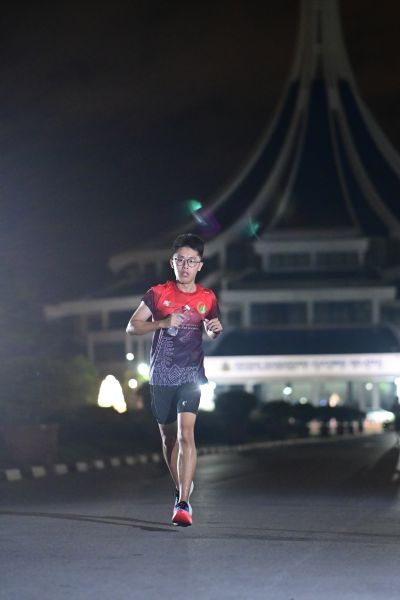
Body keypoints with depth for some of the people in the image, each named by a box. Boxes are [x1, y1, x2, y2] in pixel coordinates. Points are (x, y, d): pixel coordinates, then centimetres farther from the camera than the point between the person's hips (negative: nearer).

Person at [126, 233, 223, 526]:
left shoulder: (208, 298, 5)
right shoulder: (158, 293, 0)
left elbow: (213, 335, 20)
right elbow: (132, 327, -3)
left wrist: (217, 329, -4)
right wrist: (163, 323, -19)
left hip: (191, 375, -1)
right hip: (161, 377, 1)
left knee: (186, 434, -18)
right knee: (169, 438, 11)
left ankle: (183, 504, -23)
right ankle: (182, 488, 33)